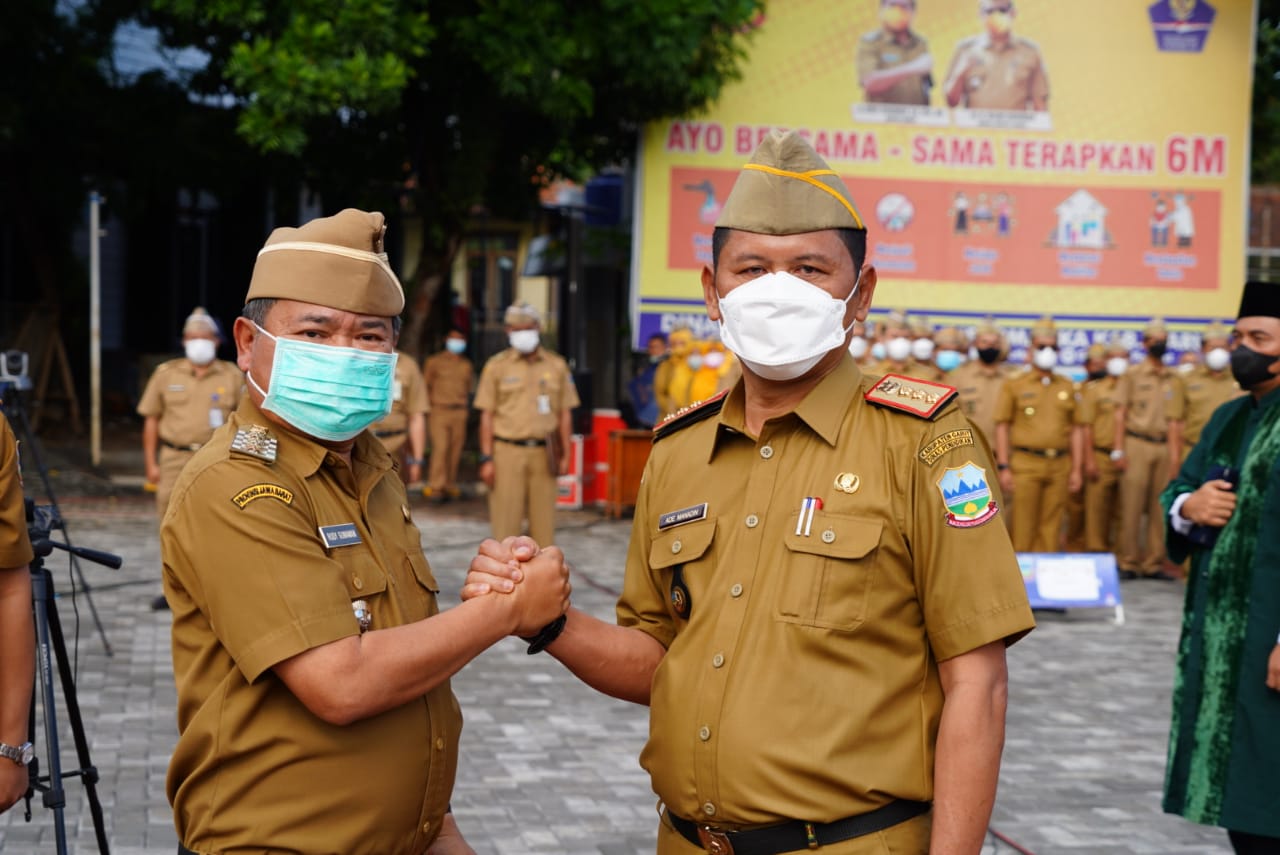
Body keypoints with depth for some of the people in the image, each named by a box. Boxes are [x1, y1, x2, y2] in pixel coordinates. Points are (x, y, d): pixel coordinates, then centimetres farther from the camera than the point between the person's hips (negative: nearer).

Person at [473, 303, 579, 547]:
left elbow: (564, 414, 11)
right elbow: (487, 415, 3)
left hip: (544, 454, 2)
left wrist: (564, 455, 5)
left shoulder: (557, 365, 9)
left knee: (544, 518, 3)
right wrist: (487, 458, -3)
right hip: (508, 452, -2)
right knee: (506, 519, -2)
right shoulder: (497, 365, 4)